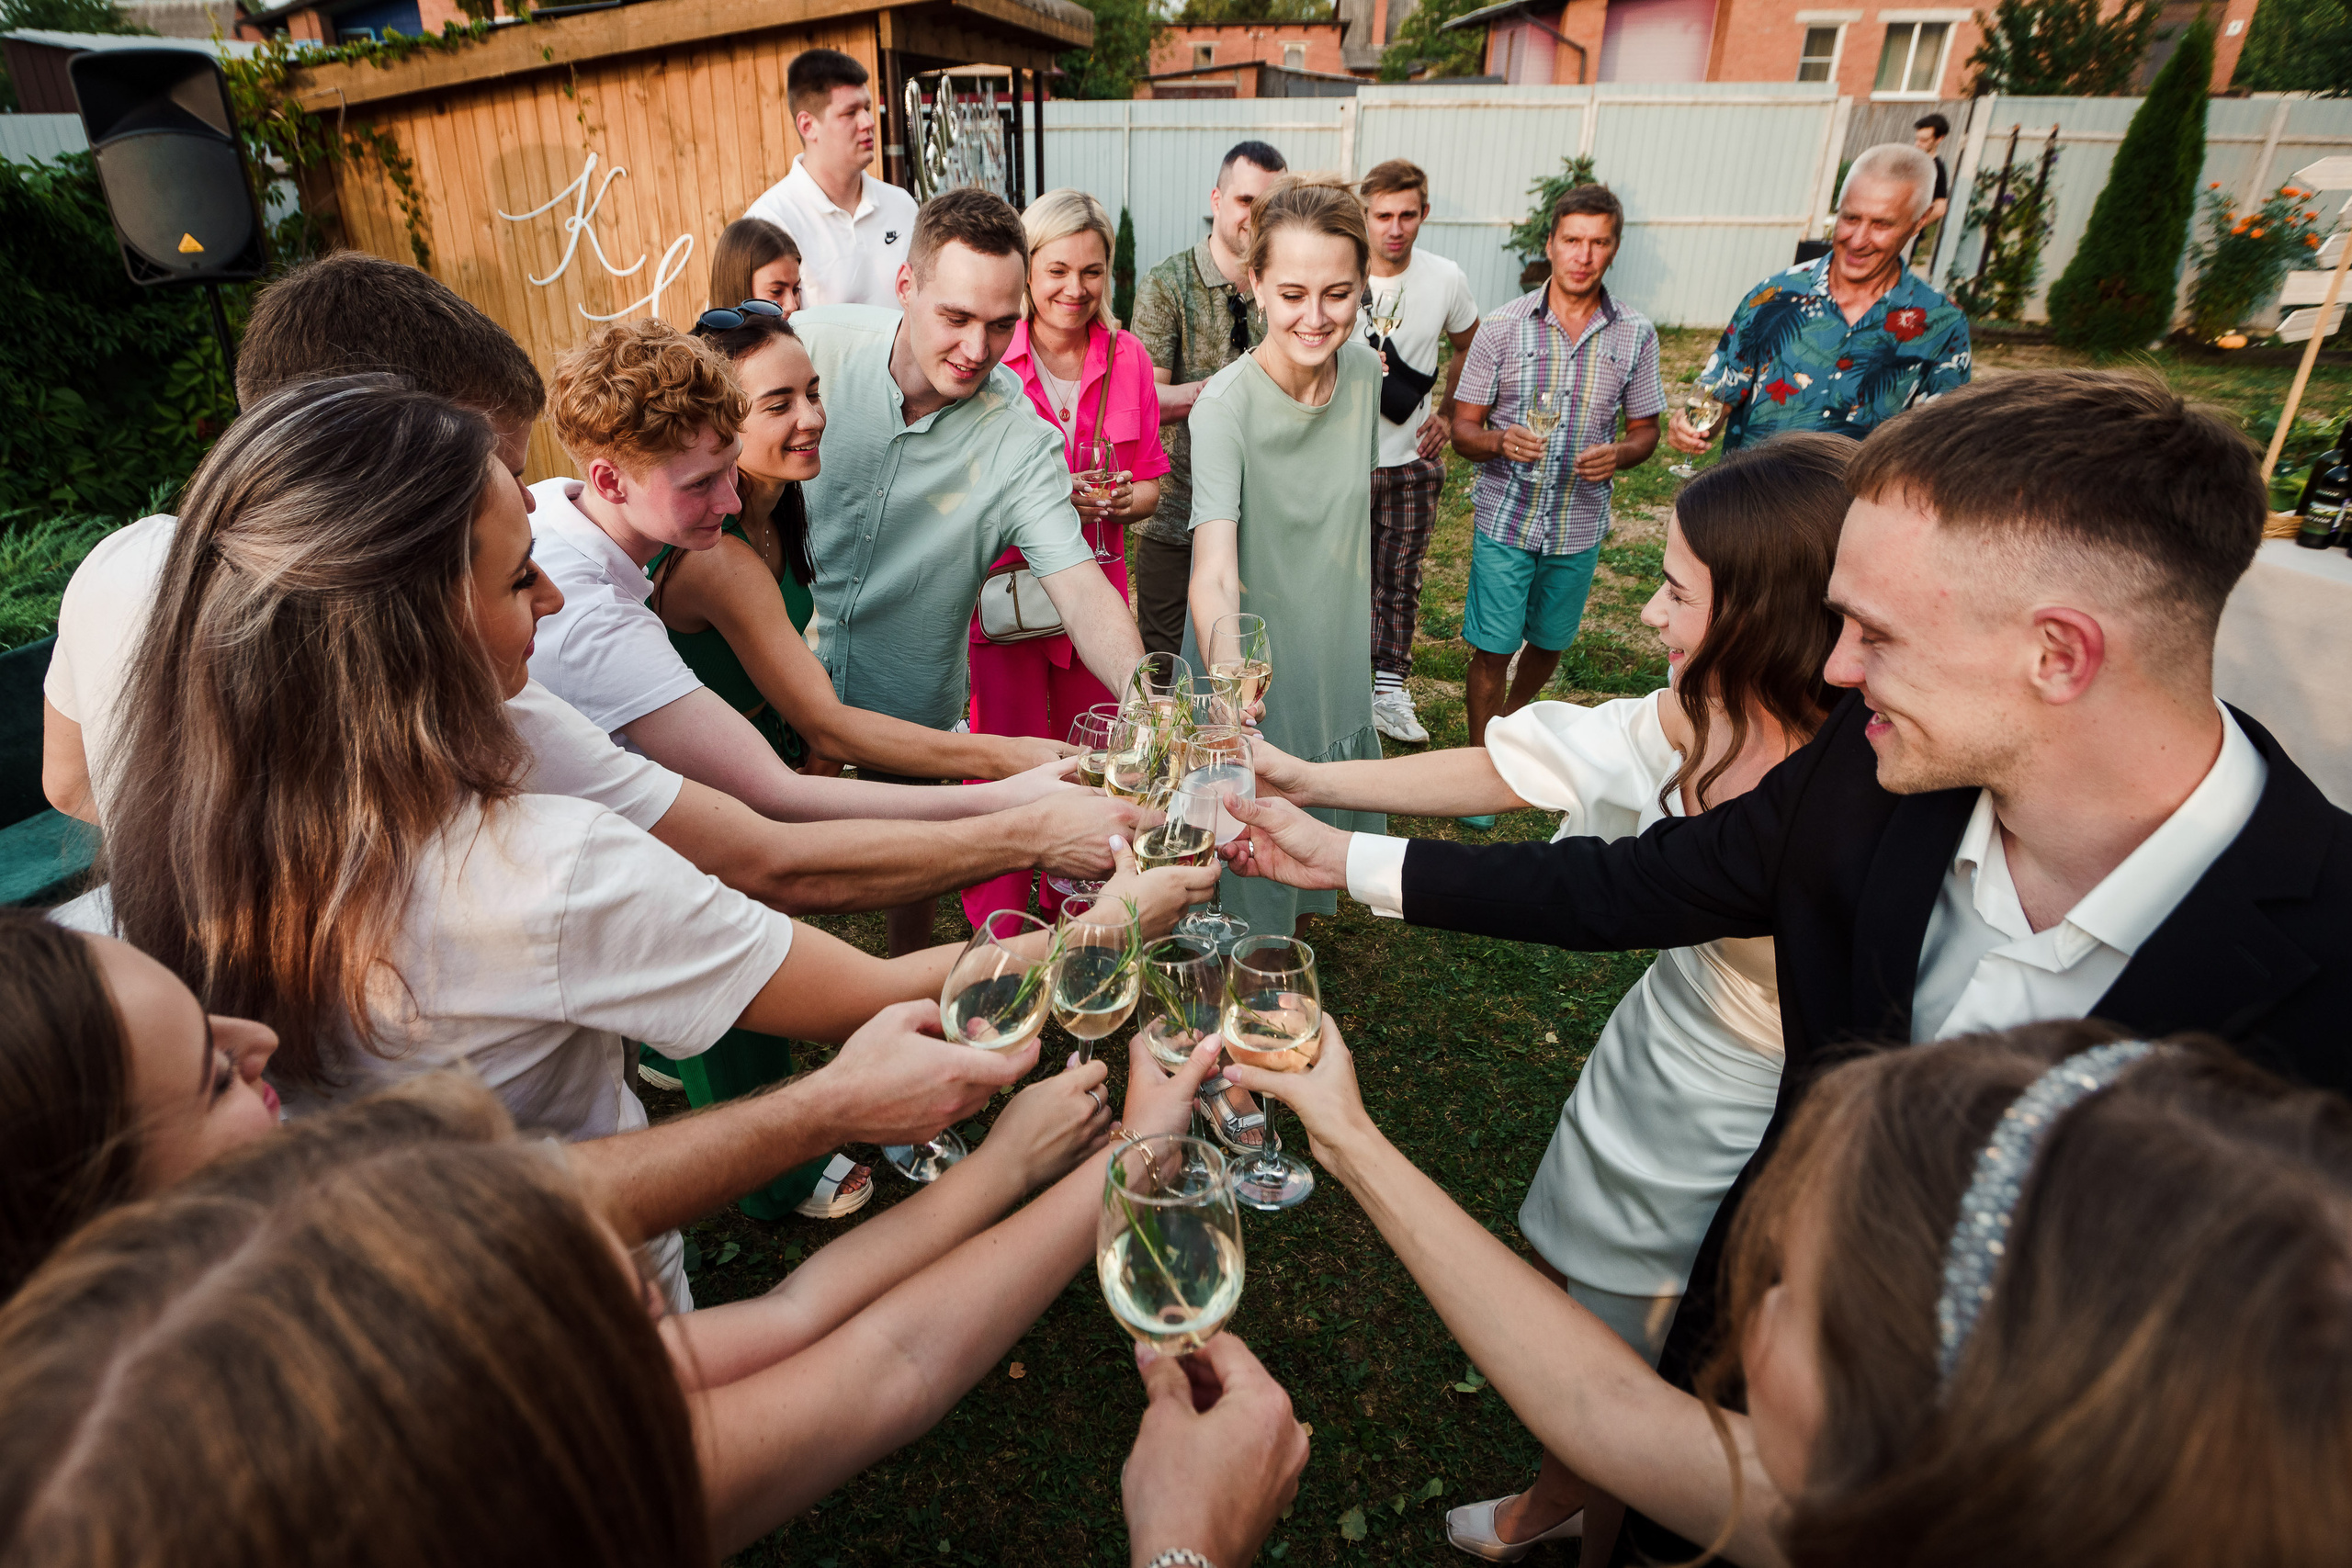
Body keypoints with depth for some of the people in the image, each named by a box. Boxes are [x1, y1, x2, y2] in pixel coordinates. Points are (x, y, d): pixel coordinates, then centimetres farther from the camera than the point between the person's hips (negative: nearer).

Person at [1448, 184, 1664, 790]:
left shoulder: (1635, 335, 0)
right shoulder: (1503, 326, -5)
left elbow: (1644, 428, 8)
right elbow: (1464, 429, -3)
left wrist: (1621, 454, -15)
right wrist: (1501, 442, -26)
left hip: (1580, 524, 3)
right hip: (1506, 517, -2)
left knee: (1549, 644, 17)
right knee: (1492, 650, 0)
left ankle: (1512, 721, 46)